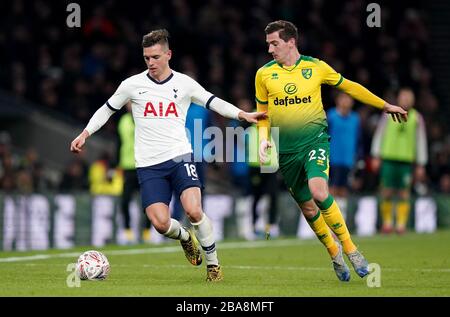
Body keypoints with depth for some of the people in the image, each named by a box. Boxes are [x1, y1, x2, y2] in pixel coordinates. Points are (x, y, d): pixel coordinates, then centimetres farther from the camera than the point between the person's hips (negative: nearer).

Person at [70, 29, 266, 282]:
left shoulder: (184, 83, 4)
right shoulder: (132, 85, 4)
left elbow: (214, 102, 11)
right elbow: (106, 110, 15)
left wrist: (243, 115, -2)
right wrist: (85, 134, 6)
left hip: (179, 156, 0)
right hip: (148, 165, 1)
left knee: (193, 210, -21)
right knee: (160, 223, -15)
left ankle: (213, 264, -1)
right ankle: (184, 237, 22)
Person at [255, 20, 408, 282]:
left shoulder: (315, 66, 1)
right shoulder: (264, 74, 4)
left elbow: (349, 86, 14)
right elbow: (263, 113, 16)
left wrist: (385, 105, 17)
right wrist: (264, 138, -2)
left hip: (315, 140, -3)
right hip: (286, 150, 3)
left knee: (319, 192, -27)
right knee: (307, 208, 4)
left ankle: (349, 248, -13)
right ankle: (334, 254, 26)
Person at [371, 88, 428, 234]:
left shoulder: (417, 118, 6)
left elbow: (421, 141, 9)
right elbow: (379, 134, 10)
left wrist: (420, 166, 7)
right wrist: (376, 157, 4)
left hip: (407, 161, 0)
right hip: (388, 158, 0)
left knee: (404, 193, -3)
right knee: (387, 192, -1)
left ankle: (401, 224, 2)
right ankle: (387, 222, 11)